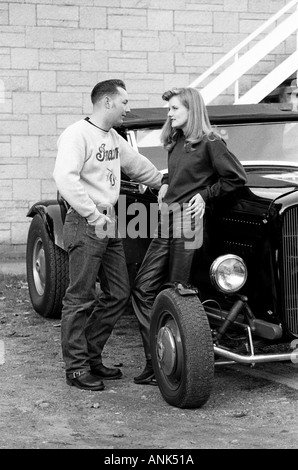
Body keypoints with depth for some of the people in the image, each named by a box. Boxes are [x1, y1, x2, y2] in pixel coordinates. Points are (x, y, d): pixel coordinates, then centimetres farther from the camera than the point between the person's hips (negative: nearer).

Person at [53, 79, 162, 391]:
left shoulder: (114, 138, 17)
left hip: (108, 224, 9)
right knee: (81, 298, -4)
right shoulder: (77, 134, -12)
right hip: (85, 225, -9)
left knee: (118, 294, 10)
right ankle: (76, 368, 4)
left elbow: (137, 165, 33)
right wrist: (94, 215, -23)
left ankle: (91, 357, 22)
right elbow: (65, 178, -23)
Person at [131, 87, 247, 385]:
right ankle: (156, 362, 5)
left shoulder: (209, 142, -5)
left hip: (188, 221, -8)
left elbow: (237, 177, -6)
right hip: (166, 220, 8)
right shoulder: (176, 142, 18)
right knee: (143, 289, 0)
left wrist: (205, 194, -6)